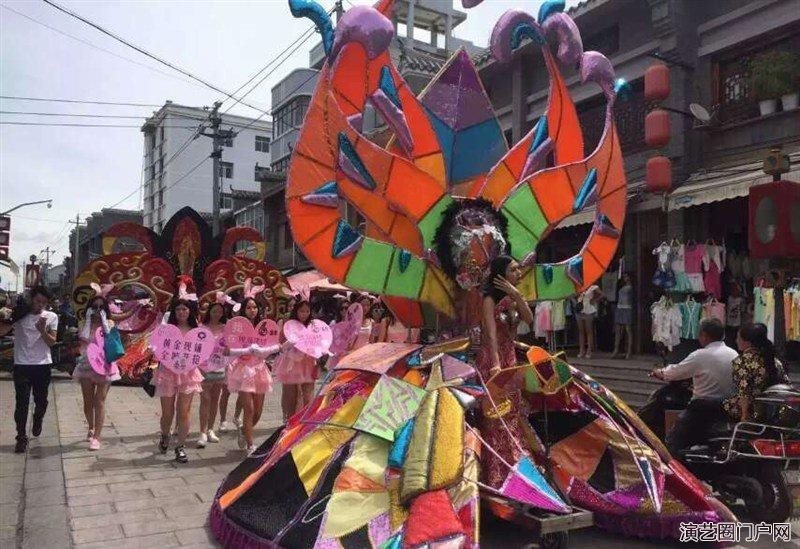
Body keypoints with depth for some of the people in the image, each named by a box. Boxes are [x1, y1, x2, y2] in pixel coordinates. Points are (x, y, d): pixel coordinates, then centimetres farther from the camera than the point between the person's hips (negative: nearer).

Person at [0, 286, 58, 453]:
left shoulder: (51, 317, 2)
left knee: (41, 401, 12)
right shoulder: (19, 314, 1)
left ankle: (37, 421, 43)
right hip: (22, 365, -1)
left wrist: (42, 330, -21)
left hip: (43, 365, 1)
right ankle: (21, 437, 5)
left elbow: (52, 342, -4)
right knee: (21, 403, -2)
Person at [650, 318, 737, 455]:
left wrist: (661, 373, 18)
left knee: (672, 443, -1)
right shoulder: (734, 355, 6)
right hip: (728, 410, 7)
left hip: (703, 409, -7)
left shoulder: (701, 355, -12)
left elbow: (676, 371, -1)